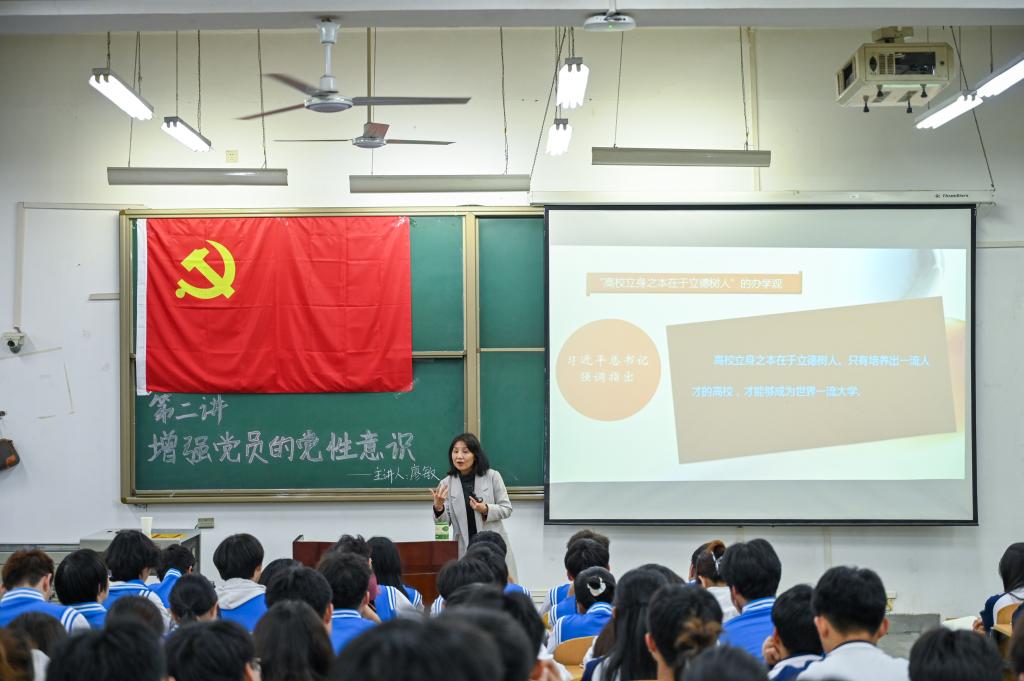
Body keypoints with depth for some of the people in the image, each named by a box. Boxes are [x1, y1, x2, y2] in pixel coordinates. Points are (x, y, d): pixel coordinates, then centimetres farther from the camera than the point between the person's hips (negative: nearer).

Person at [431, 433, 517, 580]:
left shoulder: (492, 477, 0)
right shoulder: (446, 484, 2)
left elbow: (507, 509, 2)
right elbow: (444, 522, 2)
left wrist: (486, 510, -15)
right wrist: (438, 507, -18)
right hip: (464, 550, 0)